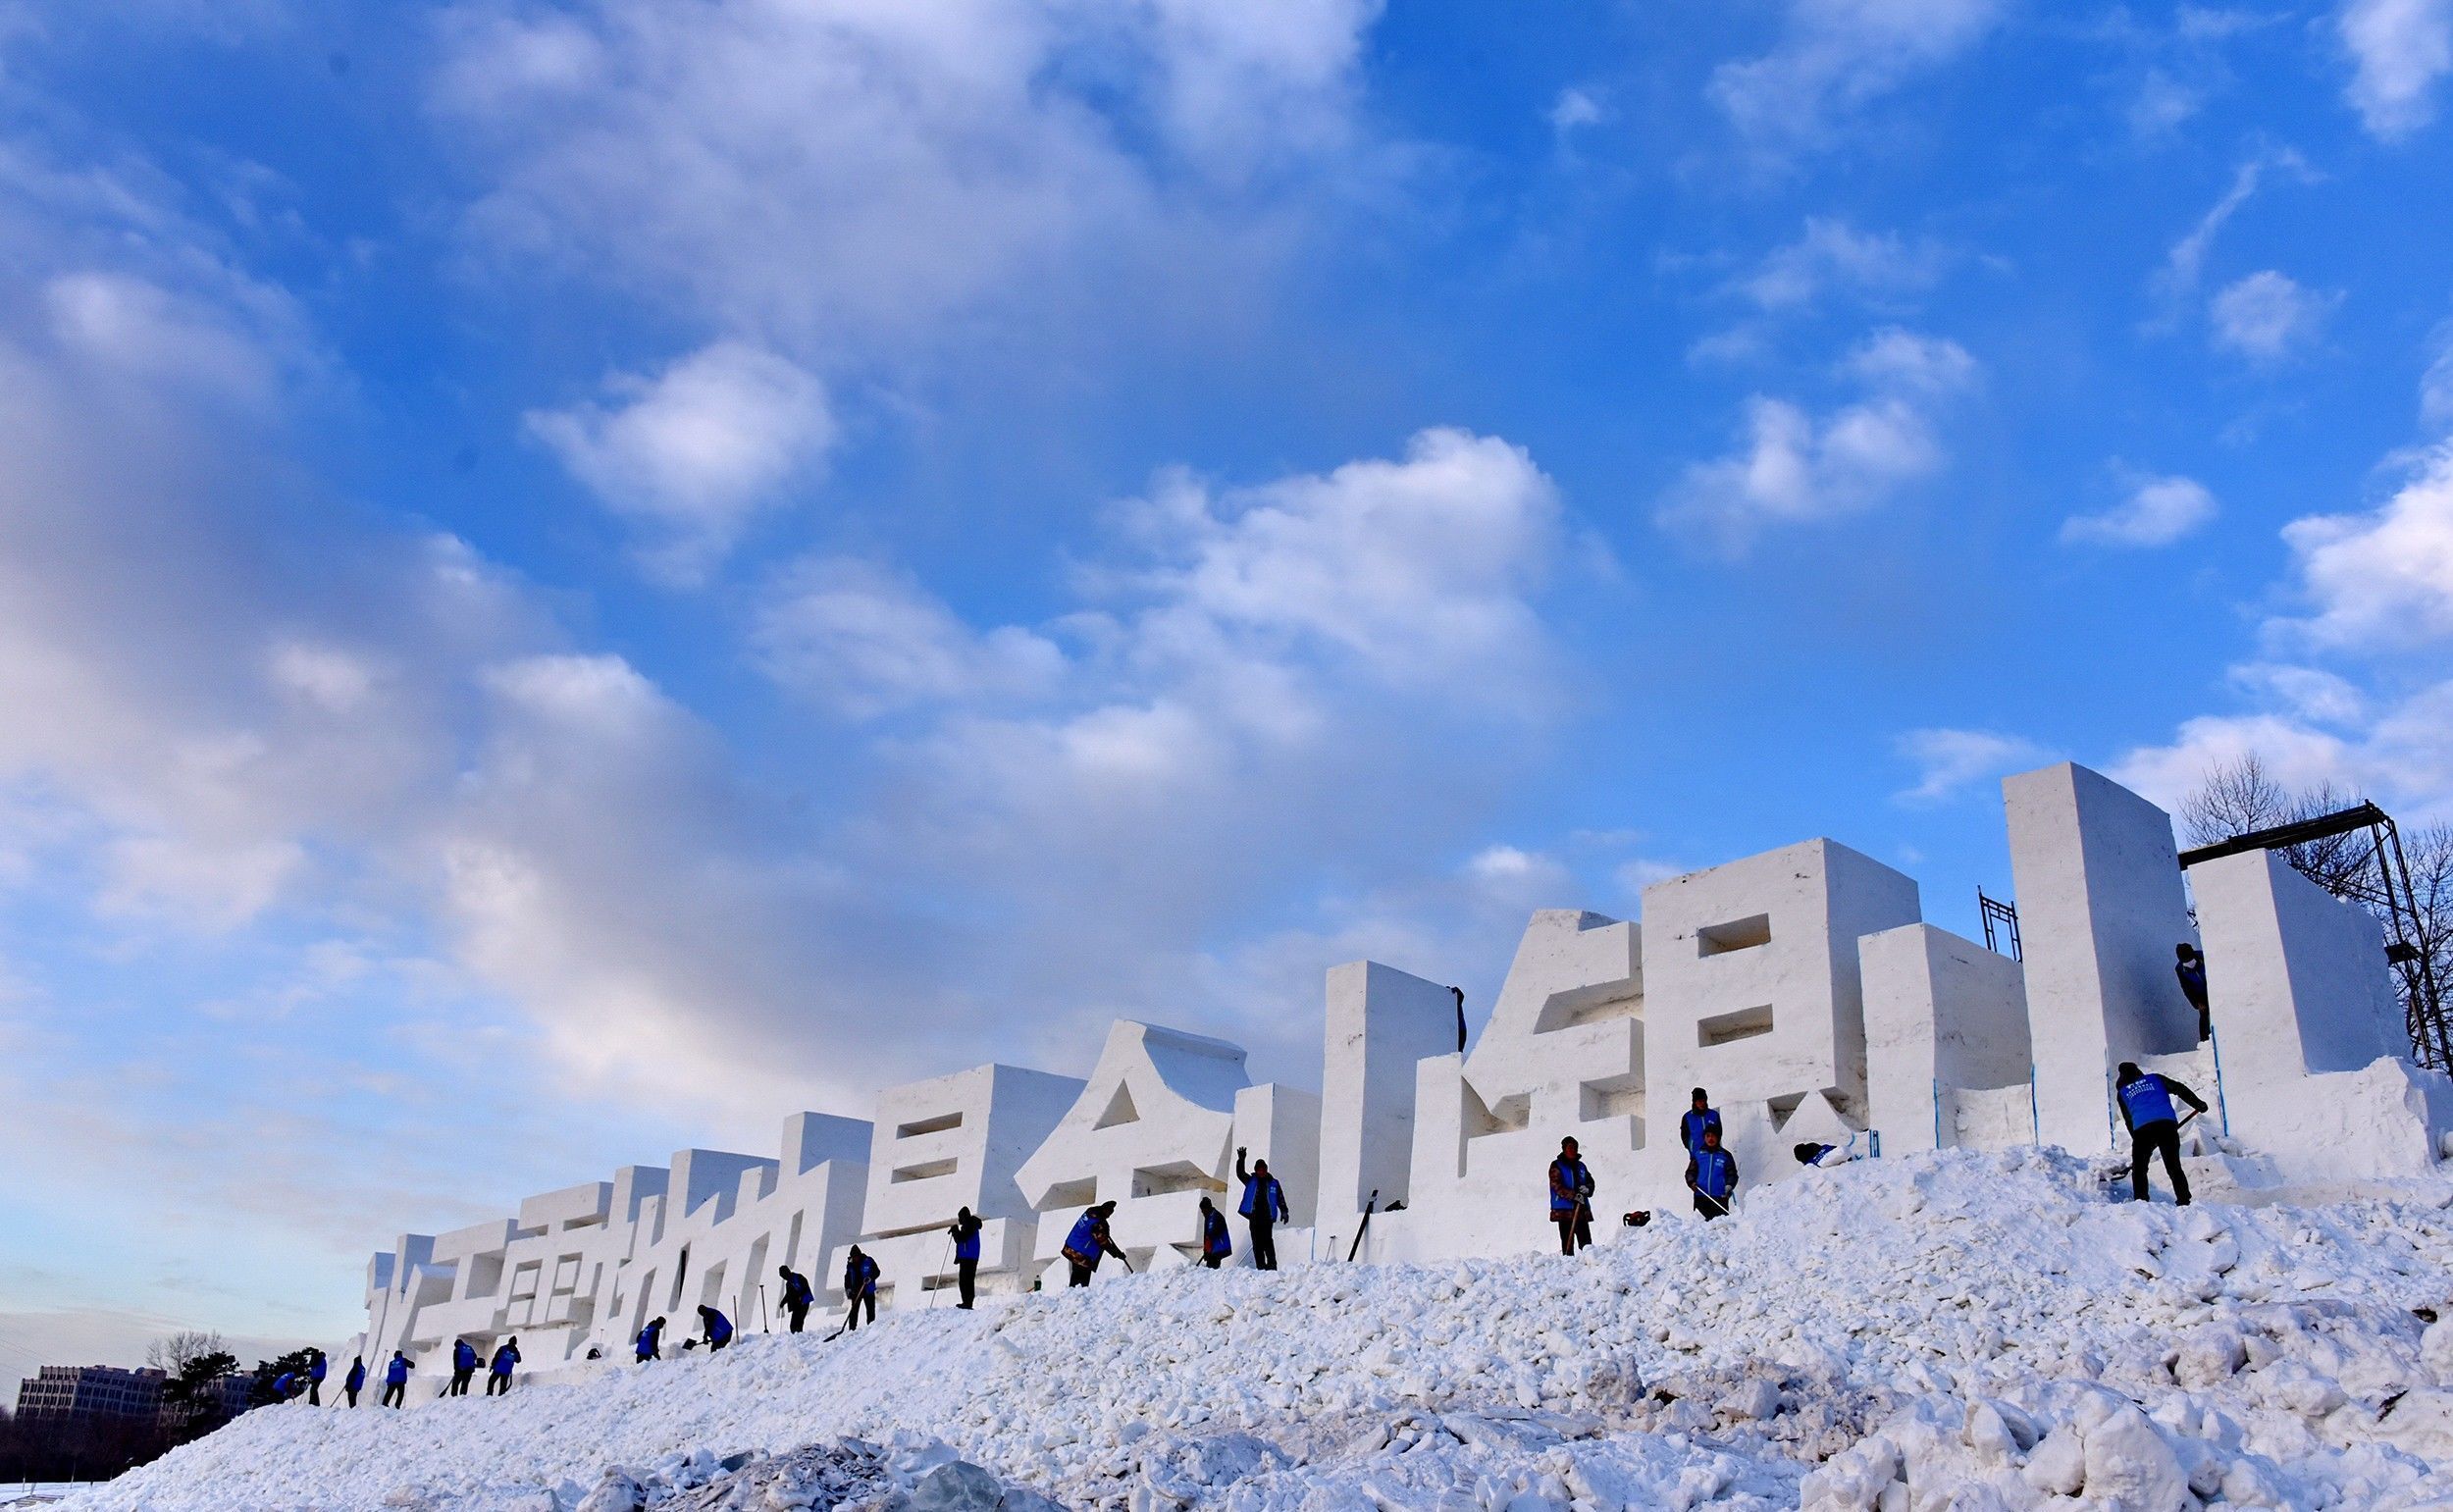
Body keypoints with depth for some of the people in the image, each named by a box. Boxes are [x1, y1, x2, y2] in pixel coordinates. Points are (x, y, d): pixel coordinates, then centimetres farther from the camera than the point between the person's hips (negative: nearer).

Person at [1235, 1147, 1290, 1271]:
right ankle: (1260, 1267, 4)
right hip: (1254, 1217, 2)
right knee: (1257, 1243, 2)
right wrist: (1241, 1159, -13)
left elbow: (1280, 1199, 10)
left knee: (1267, 1241, -12)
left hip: (1267, 1217, -2)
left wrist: (1284, 1212, -2)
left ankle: (1271, 1265, -10)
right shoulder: (1251, 1181, 12)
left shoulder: (1274, 1183, 9)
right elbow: (1240, 1173, 0)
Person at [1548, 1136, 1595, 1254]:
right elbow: (1557, 1187, -11)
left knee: (1586, 1241, 0)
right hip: (1564, 1210, -5)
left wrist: (1587, 1189, -6)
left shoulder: (1581, 1166, 17)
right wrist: (1574, 1195, -22)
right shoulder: (1557, 1166, -1)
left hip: (1582, 1210, 5)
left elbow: (1590, 1182, 19)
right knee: (1567, 1241, -5)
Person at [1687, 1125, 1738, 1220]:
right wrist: (1691, 1182, -5)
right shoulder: (1698, 1154, 11)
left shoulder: (1725, 1155, 9)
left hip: (1720, 1197, -2)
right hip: (1700, 1197, 2)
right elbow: (1690, 1171, 14)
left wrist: (1729, 1186, -9)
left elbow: (1732, 1173, 9)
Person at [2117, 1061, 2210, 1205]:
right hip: (2167, 1123, 1)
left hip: (2142, 1128, -1)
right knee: (2174, 1167, 12)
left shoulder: (2122, 1093, 26)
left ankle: (2140, 1203, 3)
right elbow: (2180, 1089, 15)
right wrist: (2199, 1104, 18)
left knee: (2139, 1170, 13)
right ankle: (2184, 1202, 6)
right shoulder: (2154, 1078, 27)